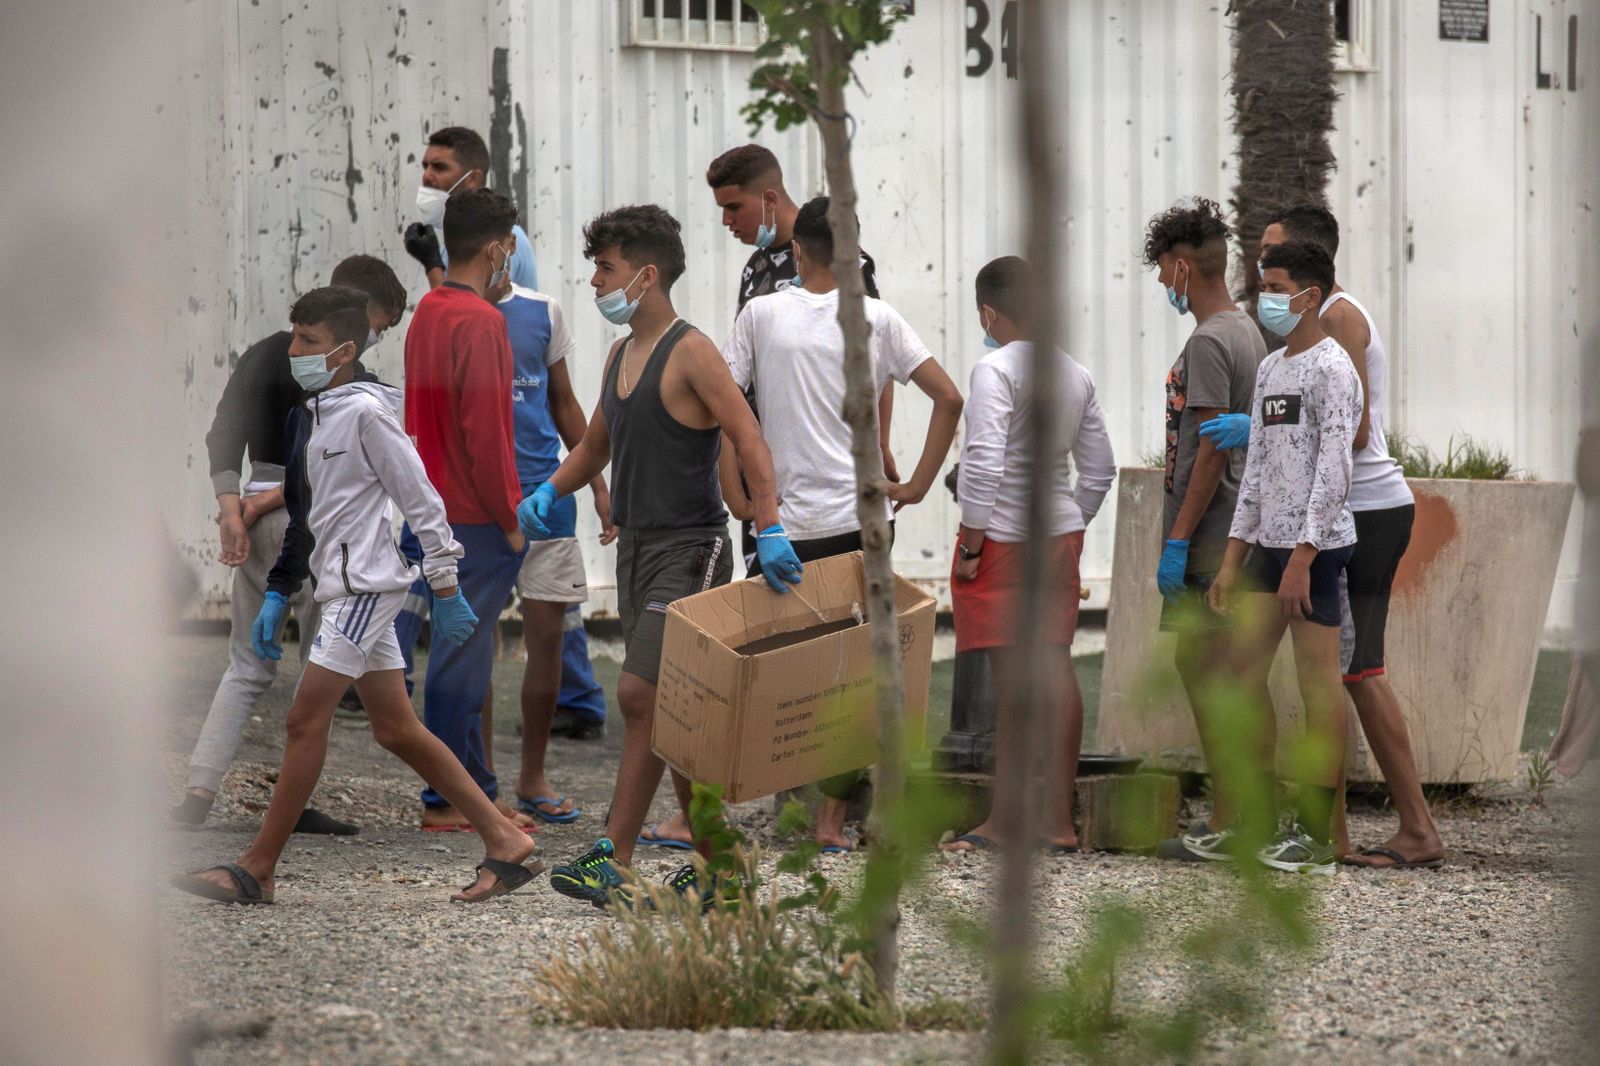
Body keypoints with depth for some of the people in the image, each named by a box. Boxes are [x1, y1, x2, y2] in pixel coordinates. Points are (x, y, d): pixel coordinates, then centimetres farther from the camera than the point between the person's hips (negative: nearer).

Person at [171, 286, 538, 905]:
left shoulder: (367, 411, -12)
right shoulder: (310, 414, 15)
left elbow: (422, 501, -12)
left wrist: (446, 591, -11)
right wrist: (278, 594, 17)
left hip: (365, 585, -9)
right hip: (343, 588, 9)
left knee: (305, 720, -9)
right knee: (396, 730, 8)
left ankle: (257, 871, -6)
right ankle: (503, 842, 12)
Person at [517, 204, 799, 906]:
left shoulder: (690, 353, -12)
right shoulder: (621, 356, 14)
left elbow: (747, 438, -20)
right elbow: (596, 446, 28)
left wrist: (769, 528, -31)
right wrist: (549, 492, 12)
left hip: (688, 550, -9)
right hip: (636, 546, 9)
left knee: (640, 695, -14)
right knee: (673, 714, 9)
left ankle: (612, 858, -14)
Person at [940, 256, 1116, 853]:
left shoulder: (996, 369, -13)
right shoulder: (1075, 374, 10)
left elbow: (983, 464, -20)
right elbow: (1100, 469, 15)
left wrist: (969, 549, -14)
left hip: (1003, 536, -7)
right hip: (1060, 535, 7)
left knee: (1011, 676, -4)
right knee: (1057, 667, 6)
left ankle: (1003, 821, 0)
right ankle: (1059, 821, 7)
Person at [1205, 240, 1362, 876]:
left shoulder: (1331, 367, -9)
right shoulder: (1270, 369, 17)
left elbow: (1334, 466, -16)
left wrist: (1303, 556, -21)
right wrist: (1234, 555, 16)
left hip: (1316, 546, -9)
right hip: (1269, 544, 9)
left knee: (1317, 680, -6)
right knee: (1243, 672, 8)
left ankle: (1316, 838, -5)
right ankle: (1257, 824, 16)